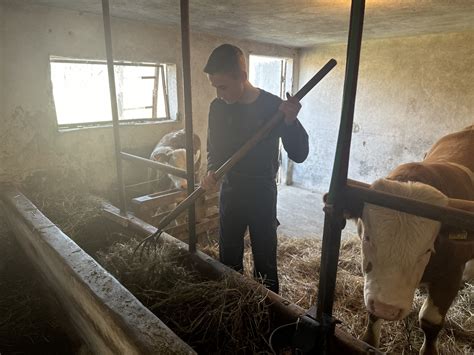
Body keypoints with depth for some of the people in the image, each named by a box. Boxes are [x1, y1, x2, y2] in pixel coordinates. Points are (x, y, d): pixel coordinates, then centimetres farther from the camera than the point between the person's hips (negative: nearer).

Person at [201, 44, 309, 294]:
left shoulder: (273, 106, -14)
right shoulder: (218, 107, -3)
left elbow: (298, 155, -14)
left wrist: (290, 122, -31)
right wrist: (211, 171, -11)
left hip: (262, 196, -4)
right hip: (229, 193, 4)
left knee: (265, 263, 9)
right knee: (228, 261, 18)